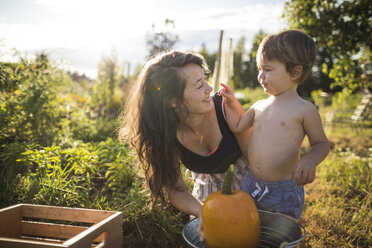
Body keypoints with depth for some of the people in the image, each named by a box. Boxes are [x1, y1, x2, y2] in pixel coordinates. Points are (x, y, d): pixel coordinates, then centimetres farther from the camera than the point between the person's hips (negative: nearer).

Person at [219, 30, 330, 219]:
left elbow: (321, 144, -4)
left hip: (284, 192, -5)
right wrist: (231, 102, 6)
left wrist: (309, 161, -23)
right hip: (250, 184, 5)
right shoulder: (260, 106, 5)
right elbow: (236, 125, 16)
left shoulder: (304, 110, -10)